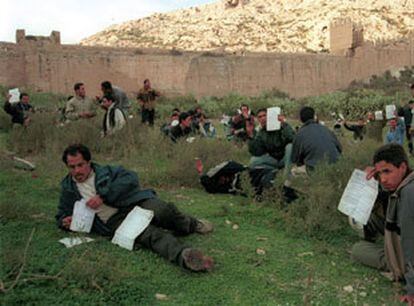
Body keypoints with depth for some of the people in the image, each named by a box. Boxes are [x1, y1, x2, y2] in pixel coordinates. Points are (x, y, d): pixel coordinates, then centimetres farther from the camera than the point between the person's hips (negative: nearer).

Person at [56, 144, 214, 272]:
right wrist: (65, 221, 4)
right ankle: (184, 255, -58)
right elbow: (62, 214, 31)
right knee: (150, 234, -33)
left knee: (165, 210, -30)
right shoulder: (68, 189, 20)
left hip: (135, 203, 2)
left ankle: (192, 225, 0)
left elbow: (131, 178, -2)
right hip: (114, 221, -1)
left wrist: (103, 196, -13)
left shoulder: (106, 171, 14)